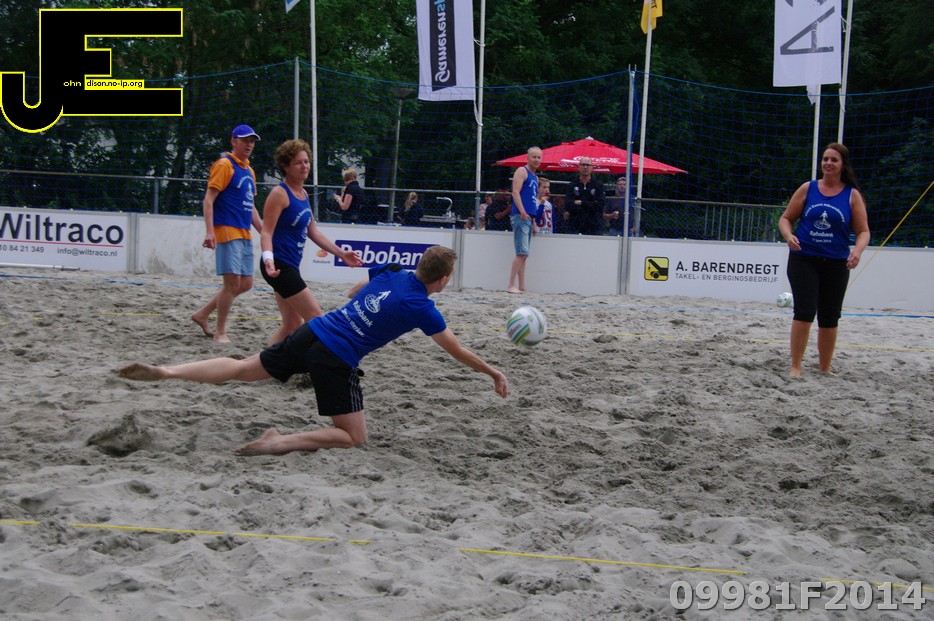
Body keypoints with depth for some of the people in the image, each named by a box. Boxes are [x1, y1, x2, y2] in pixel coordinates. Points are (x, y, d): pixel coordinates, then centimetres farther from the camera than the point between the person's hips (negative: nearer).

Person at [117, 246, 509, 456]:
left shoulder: (388, 272, 9)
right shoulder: (421, 308, -7)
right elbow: (457, 352, 1)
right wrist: (494, 374, 13)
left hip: (312, 332, 7)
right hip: (336, 360, -7)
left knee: (240, 368, 14)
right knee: (354, 437, 2)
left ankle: (163, 371, 1)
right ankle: (279, 443, -15)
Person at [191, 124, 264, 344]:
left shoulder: (249, 171, 19)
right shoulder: (224, 165, -6)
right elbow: (208, 199, -12)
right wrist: (209, 231, -22)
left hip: (245, 234, 9)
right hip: (227, 232, -9)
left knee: (245, 284, 8)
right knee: (233, 282, -10)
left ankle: (203, 314, 20)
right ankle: (220, 332, 2)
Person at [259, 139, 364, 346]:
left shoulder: (303, 194, 14)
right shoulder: (279, 194, -12)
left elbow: (313, 232, 22)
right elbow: (267, 232, -19)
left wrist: (341, 253, 21)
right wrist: (268, 258, -36)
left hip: (290, 266, 9)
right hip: (279, 266, -9)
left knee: (292, 324, 12)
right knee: (316, 320, -7)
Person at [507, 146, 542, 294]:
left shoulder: (535, 177, 23)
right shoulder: (522, 171, -3)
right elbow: (515, 192, -14)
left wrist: (534, 220, 21)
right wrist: (522, 212, -24)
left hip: (529, 217, 9)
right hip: (521, 216, -9)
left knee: (523, 254, 9)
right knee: (522, 253, -16)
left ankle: (521, 287, 12)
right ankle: (511, 286, -17)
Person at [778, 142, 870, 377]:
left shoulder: (852, 195, 2)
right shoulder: (808, 189, 3)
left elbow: (863, 231, 3)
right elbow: (786, 218, 8)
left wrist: (858, 250, -17)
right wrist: (789, 235, -13)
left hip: (836, 263, 1)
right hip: (803, 259, -1)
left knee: (829, 318, 9)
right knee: (804, 312, -12)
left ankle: (825, 367, 25)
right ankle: (795, 367, -6)